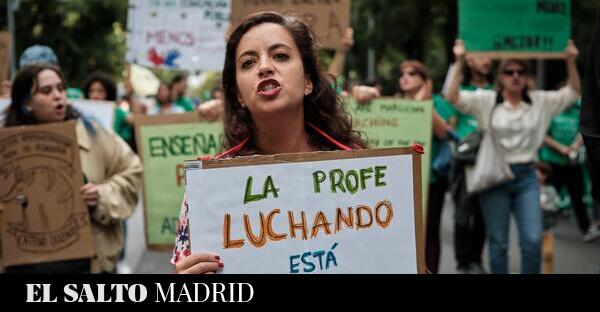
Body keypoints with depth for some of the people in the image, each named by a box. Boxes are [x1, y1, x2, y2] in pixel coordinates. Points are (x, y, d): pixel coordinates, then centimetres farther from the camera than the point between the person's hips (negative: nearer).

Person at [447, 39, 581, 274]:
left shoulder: (540, 101, 6)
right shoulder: (486, 101, -2)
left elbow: (573, 92, 7)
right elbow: (453, 97, -11)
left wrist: (571, 62, -5)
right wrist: (460, 62, -18)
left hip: (526, 176, 2)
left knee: (533, 240, -6)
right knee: (498, 243, 4)